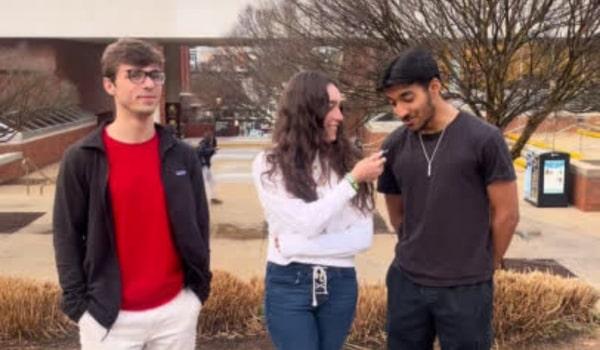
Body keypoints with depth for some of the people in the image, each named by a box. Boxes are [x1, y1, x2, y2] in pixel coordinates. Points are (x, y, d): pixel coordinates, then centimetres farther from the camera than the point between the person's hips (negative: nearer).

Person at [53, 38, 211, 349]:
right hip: (108, 314, -2)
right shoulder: (81, 159, -7)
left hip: (177, 309, 3)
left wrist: (199, 287, 5)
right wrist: (78, 304, -6)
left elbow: (199, 226, 7)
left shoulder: (182, 156, 2)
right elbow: (67, 237, -4)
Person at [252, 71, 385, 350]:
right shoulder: (269, 165, -5)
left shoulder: (347, 159, 0)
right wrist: (353, 180, -14)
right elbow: (307, 223, -16)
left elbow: (364, 236, -5)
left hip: (340, 284, 3)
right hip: (288, 285, -3)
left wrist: (300, 246, -15)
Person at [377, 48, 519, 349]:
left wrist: (481, 269, 6)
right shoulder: (394, 146, 1)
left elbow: (506, 215, -4)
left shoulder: (484, 140, -11)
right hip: (405, 282, 4)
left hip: (465, 289, -3)